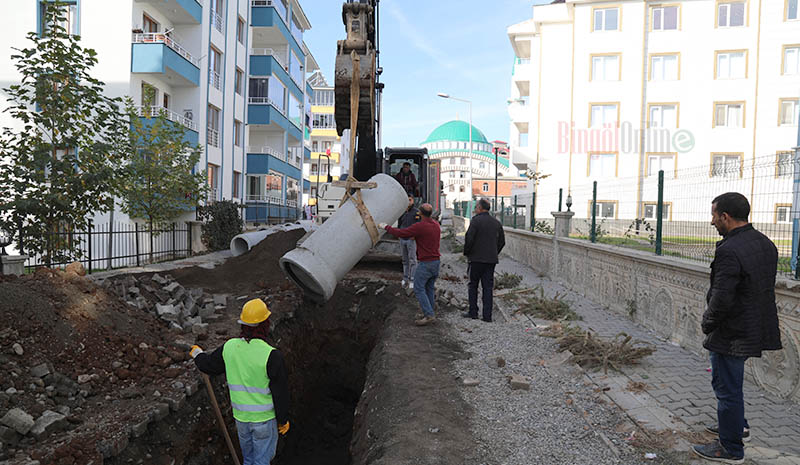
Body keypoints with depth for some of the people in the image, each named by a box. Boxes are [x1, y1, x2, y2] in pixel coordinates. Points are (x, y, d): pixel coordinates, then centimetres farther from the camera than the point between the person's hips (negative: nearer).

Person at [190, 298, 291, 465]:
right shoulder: (271, 355, -25)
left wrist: (197, 354, 31)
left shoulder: (229, 347, -11)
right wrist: (283, 419, -3)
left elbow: (208, 365, 9)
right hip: (264, 417, -5)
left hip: (240, 415, 5)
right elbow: (280, 392, -17)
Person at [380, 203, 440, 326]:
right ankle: (429, 314, 19)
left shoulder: (420, 226, -18)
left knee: (419, 289, -2)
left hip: (425, 263, -8)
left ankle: (429, 315, -7)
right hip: (436, 261, 8)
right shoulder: (436, 225, 7)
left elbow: (401, 233, -15)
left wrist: (385, 227, -3)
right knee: (429, 288, 15)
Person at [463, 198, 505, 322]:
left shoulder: (475, 220, -10)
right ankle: (487, 315, 5)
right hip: (491, 260, 5)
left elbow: (469, 239, -15)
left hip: (476, 258, -5)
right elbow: (502, 241, 12)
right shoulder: (496, 222, 9)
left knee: (473, 285, 9)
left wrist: (466, 253, -1)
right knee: (488, 287, 7)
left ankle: (473, 312, 10)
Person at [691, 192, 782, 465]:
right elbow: (765, 288, 12)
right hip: (757, 328, 9)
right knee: (727, 381, 27)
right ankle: (737, 425, 44)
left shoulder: (729, 251, -25)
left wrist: (707, 324, -8)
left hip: (732, 334, -9)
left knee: (727, 388, 6)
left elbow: (721, 299, -27)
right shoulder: (766, 244, 4)